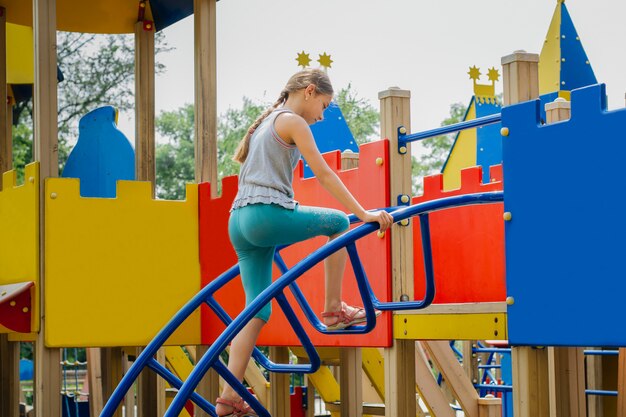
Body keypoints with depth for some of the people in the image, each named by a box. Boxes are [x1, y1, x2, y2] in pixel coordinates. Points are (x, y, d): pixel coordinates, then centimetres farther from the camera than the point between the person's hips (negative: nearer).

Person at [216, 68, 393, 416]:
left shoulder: (265, 123, 26)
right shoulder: (293, 122, -1)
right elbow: (324, 174, -8)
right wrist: (364, 214, -9)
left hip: (240, 220, 9)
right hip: (268, 215, -9)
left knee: (257, 310, 6)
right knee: (338, 222, 12)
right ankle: (334, 310, 12)